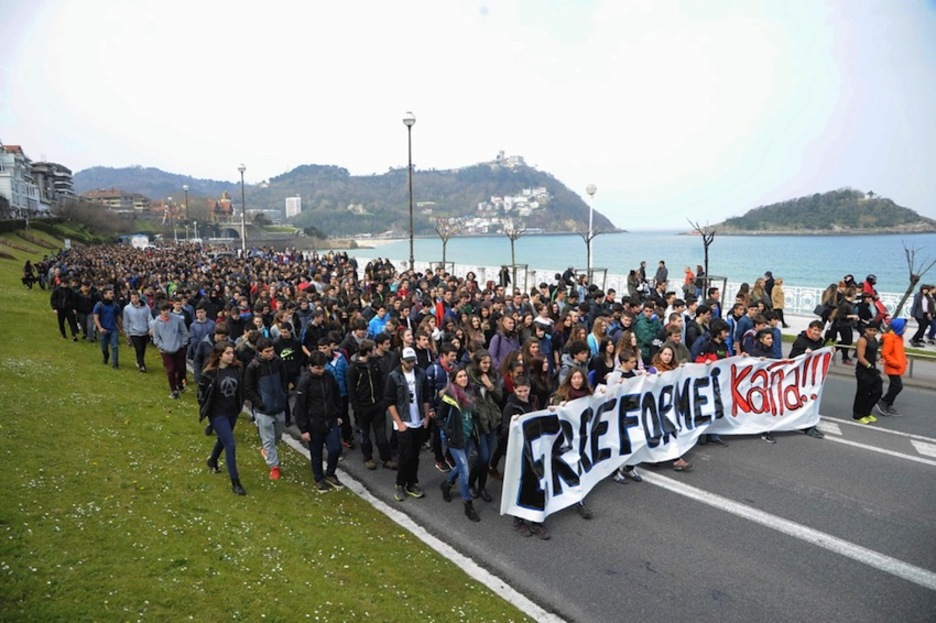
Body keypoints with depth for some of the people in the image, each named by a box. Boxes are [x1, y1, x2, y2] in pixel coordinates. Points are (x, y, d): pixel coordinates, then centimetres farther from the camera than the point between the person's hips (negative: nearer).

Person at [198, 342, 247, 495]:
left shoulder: (236, 369, -7)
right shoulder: (210, 373, -19)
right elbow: (202, 393, -9)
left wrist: (239, 407, 7)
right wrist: (205, 410, -5)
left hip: (232, 412, 6)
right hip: (218, 414, -5)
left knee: (223, 439, 27)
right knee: (230, 445, -10)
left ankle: (212, 460, 58)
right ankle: (235, 482, 1)